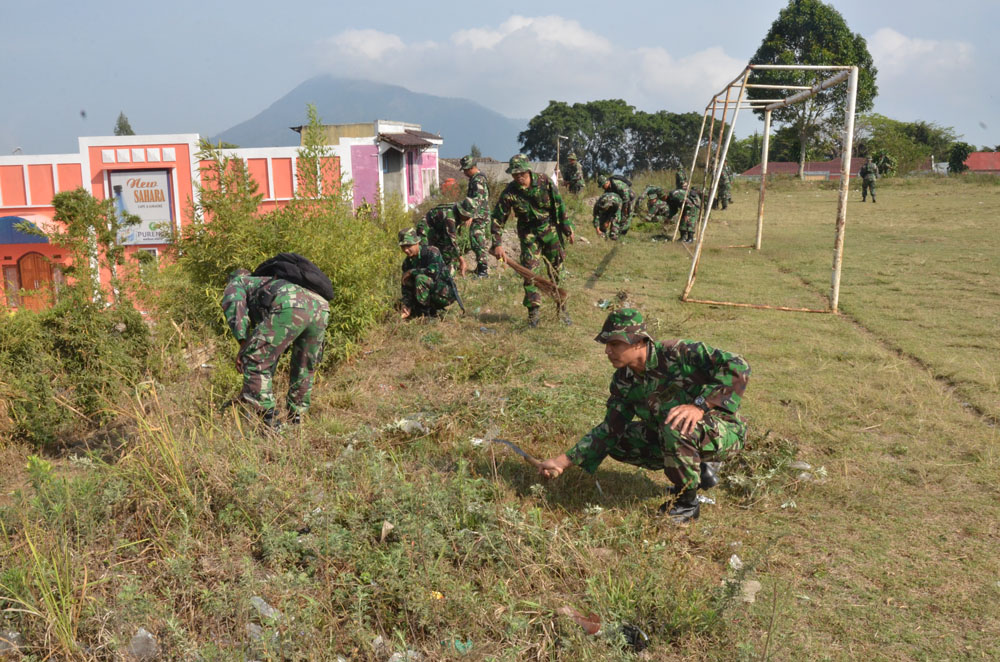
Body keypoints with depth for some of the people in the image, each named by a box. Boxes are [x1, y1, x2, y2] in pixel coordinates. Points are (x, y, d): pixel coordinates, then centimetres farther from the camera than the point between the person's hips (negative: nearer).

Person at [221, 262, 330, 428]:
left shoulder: (236, 283, 33)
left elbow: (234, 305, 4)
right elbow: (272, 354, 48)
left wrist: (243, 345, 1)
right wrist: (250, 389, 52)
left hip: (291, 307, -7)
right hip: (320, 306, 7)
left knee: (254, 361, 7)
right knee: (304, 368, 27)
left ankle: (270, 423, 5)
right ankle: (296, 420, 31)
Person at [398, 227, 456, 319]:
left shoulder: (432, 251, -17)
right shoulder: (407, 262, 3)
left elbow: (433, 271, -35)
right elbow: (406, 288, 2)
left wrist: (411, 272, -23)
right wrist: (406, 305, -14)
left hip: (446, 293, -8)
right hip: (432, 295, 8)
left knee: (420, 278, -29)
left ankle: (425, 311, -18)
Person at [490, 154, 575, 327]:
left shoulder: (545, 182, -13)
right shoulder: (509, 193, -14)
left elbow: (559, 205, -2)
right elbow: (497, 218, -10)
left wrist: (567, 227, 2)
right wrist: (497, 244, -16)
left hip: (551, 230, 1)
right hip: (529, 234, -1)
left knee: (557, 271, 6)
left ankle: (562, 309, 19)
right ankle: (533, 312, 3)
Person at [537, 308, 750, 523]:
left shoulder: (679, 353, -24)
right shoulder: (623, 381, -3)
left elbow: (738, 367, -29)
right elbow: (610, 429, 1)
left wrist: (700, 405, -38)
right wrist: (563, 461, -7)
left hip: (724, 431, -7)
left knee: (675, 427, -36)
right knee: (619, 442, -1)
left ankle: (687, 503, -11)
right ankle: (699, 470, 11)